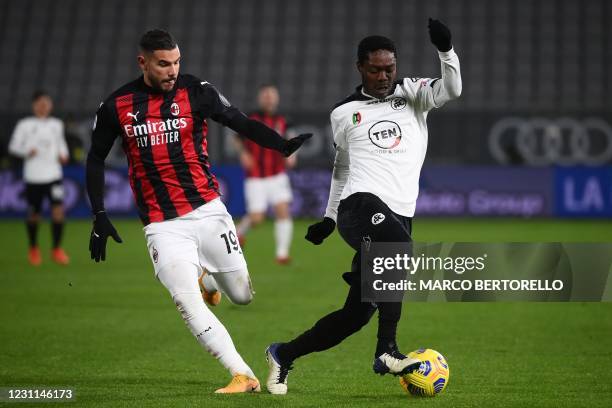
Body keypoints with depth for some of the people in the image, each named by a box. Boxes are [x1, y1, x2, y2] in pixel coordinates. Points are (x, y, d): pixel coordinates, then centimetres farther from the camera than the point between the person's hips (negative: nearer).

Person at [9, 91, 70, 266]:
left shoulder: (56, 124, 10)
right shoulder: (25, 125, -1)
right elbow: (13, 146, 0)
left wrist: (63, 154, 7)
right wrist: (26, 151, -19)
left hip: (53, 174, 2)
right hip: (33, 177, -2)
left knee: (58, 209, -14)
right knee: (34, 215, 6)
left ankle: (56, 250, -3)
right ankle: (33, 248, 31)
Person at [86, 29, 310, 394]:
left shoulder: (196, 92, -4)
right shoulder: (117, 106, 0)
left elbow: (242, 123, -11)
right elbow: (96, 160, 11)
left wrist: (283, 145, -29)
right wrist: (99, 216, 4)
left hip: (207, 210, 0)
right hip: (162, 225, 0)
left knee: (244, 295, 4)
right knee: (187, 301, -13)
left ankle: (207, 275, 39)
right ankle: (243, 376, -7)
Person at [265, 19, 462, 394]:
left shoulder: (411, 94, 14)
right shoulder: (344, 113, 14)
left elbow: (451, 90, -5)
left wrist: (446, 50, -20)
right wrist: (329, 217, 25)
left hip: (398, 218, 3)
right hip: (360, 205, -2)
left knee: (356, 315, 1)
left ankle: (283, 356, 21)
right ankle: (387, 351, -36)